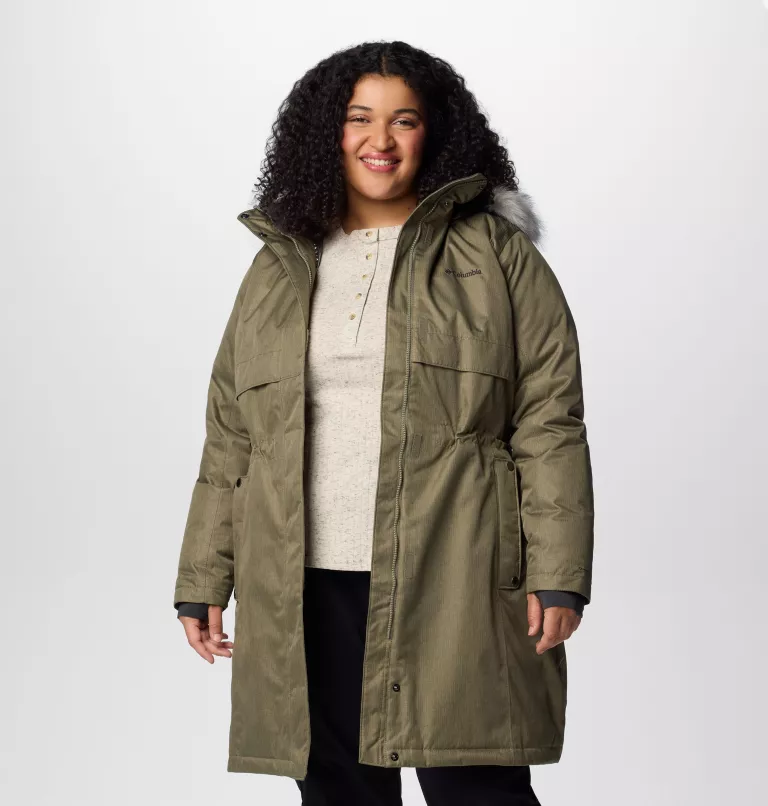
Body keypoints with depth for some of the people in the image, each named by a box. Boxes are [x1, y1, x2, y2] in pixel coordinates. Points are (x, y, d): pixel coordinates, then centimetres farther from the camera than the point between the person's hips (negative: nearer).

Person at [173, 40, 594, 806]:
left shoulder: (497, 257, 4)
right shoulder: (277, 268, 15)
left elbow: (549, 428, -2)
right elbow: (230, 440, 15)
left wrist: (556, 575, -10)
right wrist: (204, 581, 11)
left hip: (453, 591, -3)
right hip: (307, 595, 4)